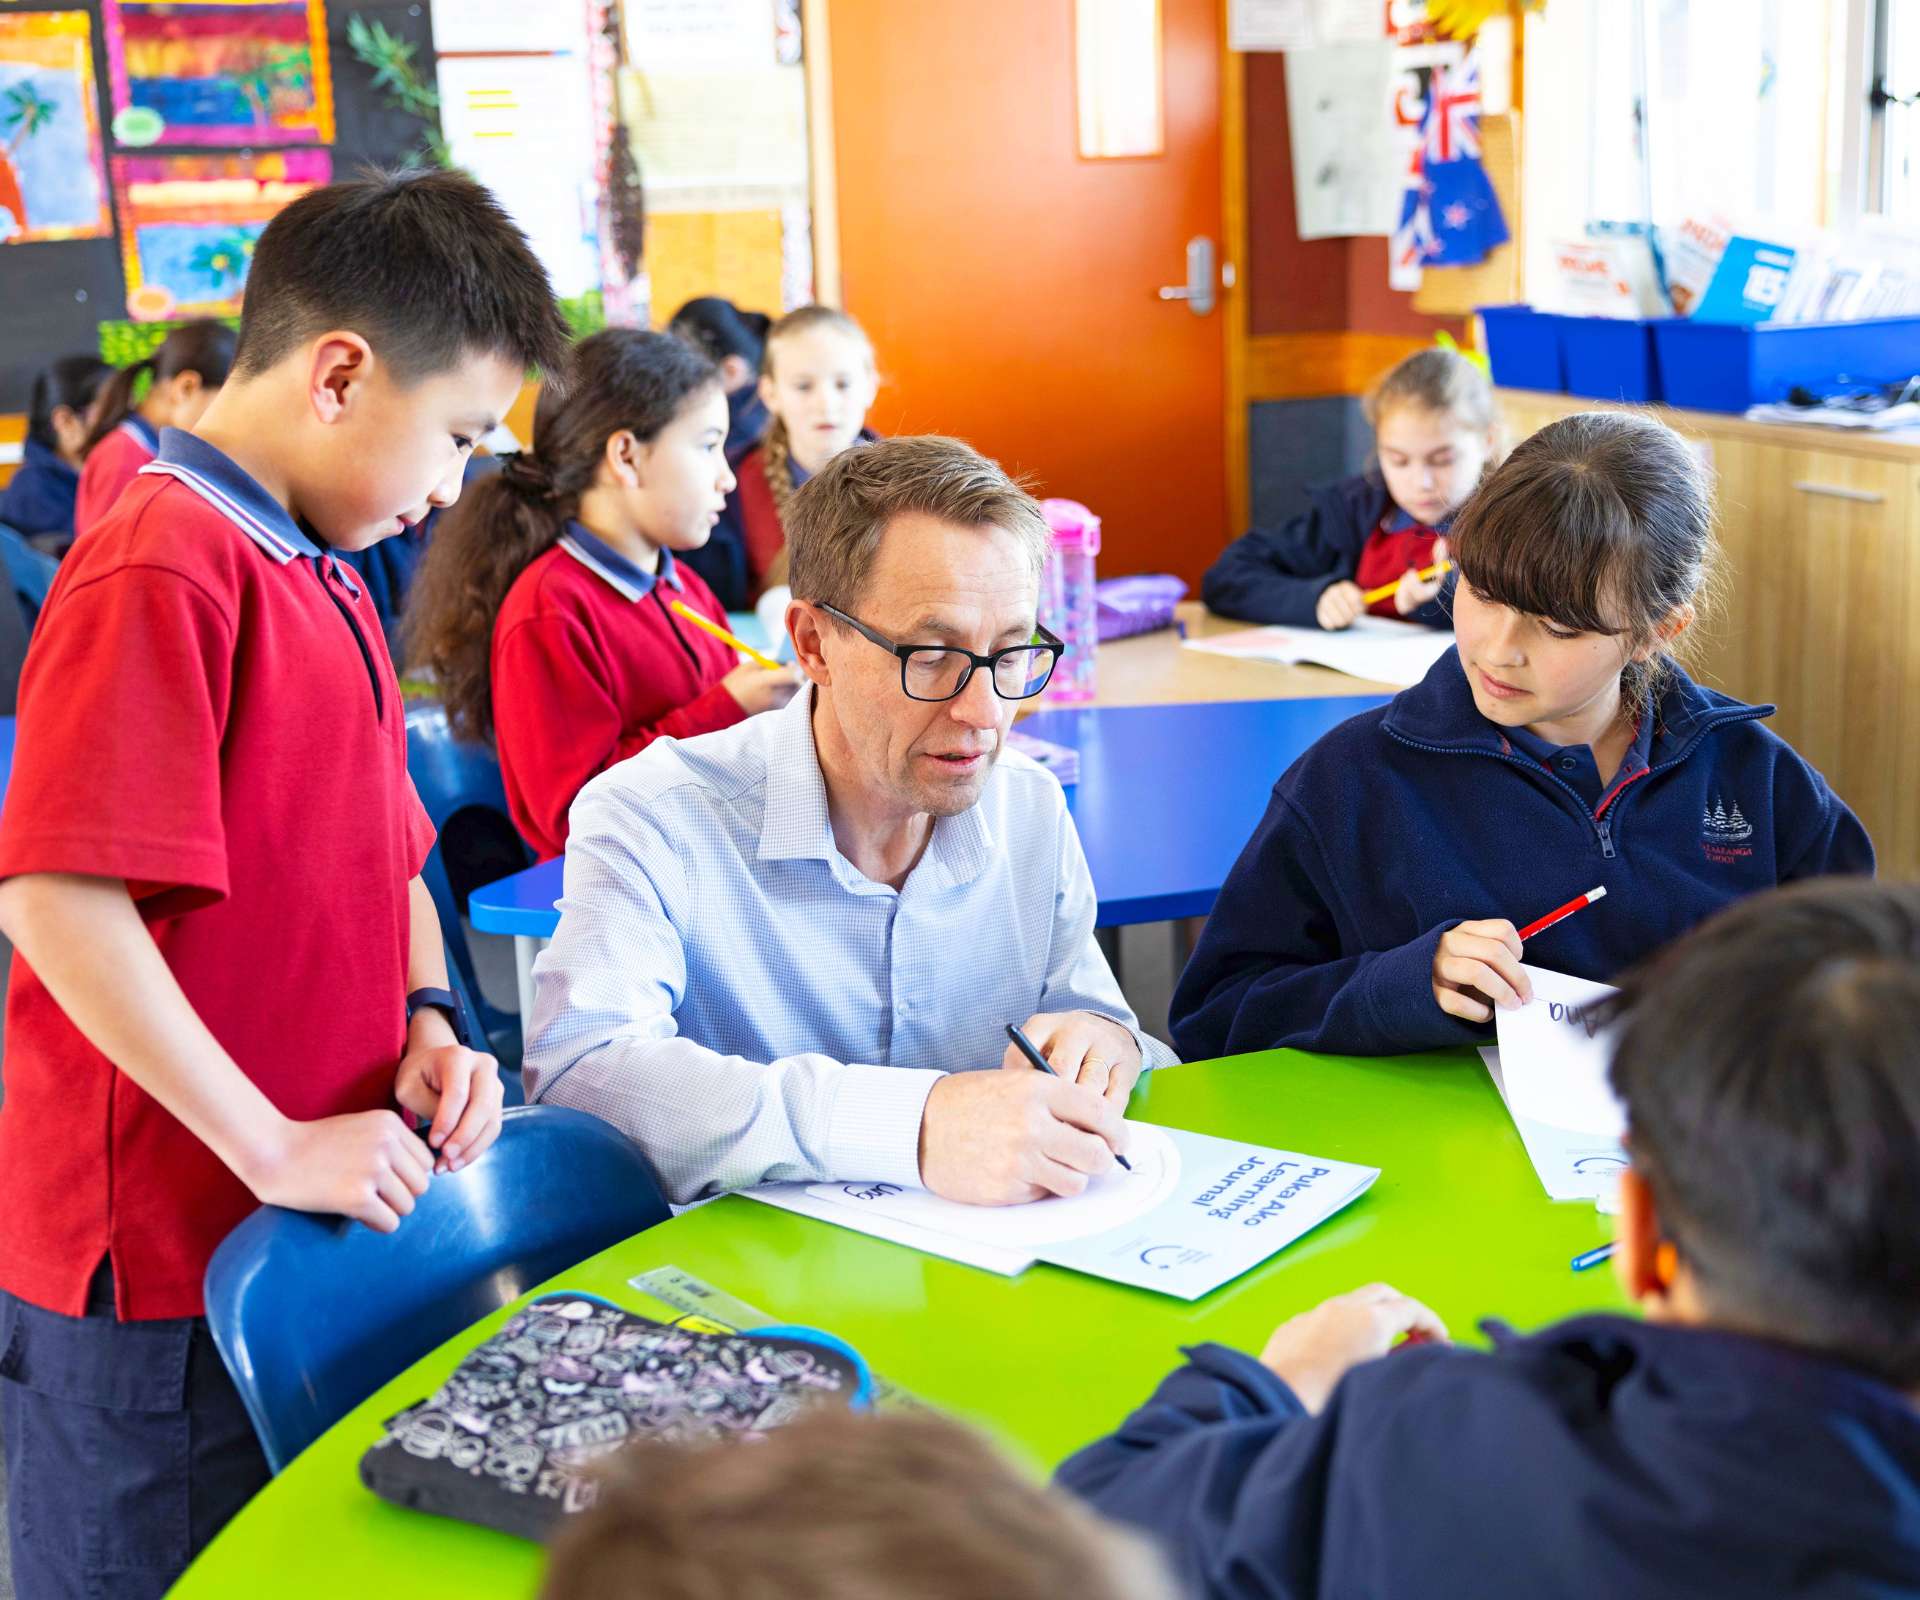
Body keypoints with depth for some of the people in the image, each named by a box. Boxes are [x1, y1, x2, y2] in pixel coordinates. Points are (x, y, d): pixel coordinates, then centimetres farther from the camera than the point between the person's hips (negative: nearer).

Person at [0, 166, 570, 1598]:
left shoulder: (327, 582, 13)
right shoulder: (159, 571, -18)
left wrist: (427, 1022, 2)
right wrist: (272, 1147, -22)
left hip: (310, 1232, 9)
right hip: (156, 1268, -9)